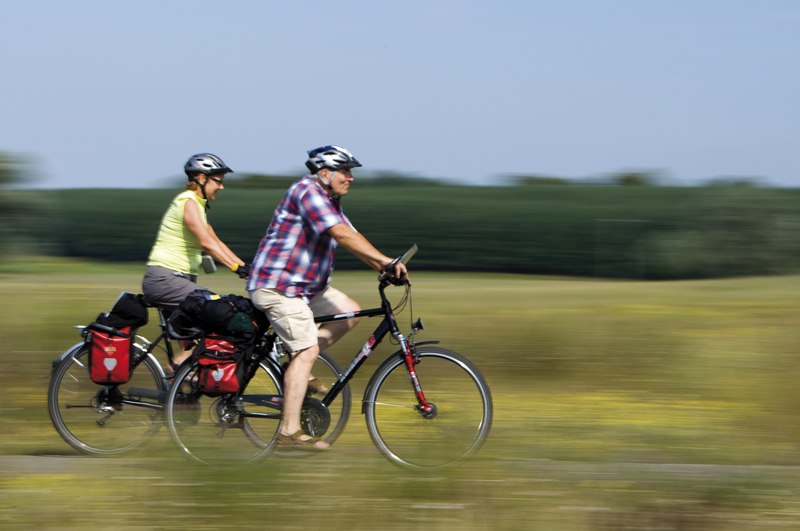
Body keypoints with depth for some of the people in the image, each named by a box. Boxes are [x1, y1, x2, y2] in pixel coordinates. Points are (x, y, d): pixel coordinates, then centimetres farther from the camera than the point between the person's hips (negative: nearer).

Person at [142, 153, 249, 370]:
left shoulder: (198, 205, 19)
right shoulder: (188, 202, -13)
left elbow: (216, 243, 19)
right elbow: (206, 243, -25)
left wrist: (245, 266, 9)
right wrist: (237, 268, -32)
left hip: (180, 279, 10)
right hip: (163, 278, -10)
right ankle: (181, 360, -14)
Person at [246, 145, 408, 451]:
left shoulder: (330, 201, 16)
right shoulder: (308, 191, -17)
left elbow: (352, 239, 13)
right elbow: (342, 234, -27)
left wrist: (382, 269, -1)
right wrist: (385, 261, -30)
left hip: (306, 286, 10)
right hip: (277, 285, -10)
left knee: (350, 312, 9)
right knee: (307, 350, -16)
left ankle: (297, 368, 9)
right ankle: (290, 431, -18)